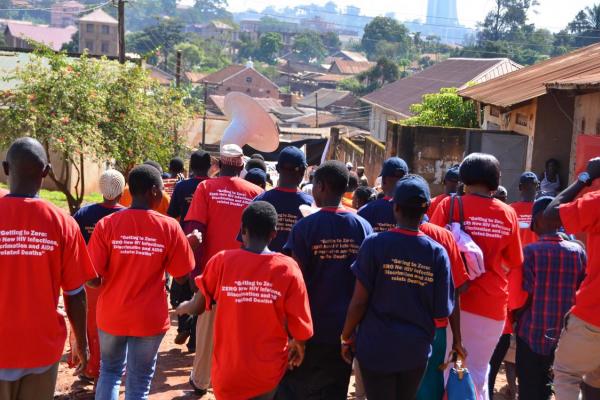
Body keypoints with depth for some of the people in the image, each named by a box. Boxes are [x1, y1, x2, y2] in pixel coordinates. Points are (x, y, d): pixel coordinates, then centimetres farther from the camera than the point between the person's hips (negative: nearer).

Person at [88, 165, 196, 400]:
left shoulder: (107, 224, -12)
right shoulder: (169, 227, -13)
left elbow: (92, 279, -11)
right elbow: (182, 277, -6)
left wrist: (111, 283, 10)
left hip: (112, 316, 2)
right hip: (150, 319, -1)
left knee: (110, 371, 25)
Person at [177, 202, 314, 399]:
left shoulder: (221, 261, -10)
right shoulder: (288, 268, -11)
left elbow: (198, 306, 2)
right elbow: (299, 326, -8)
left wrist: (181, 308, 24)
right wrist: (298, 346, 14)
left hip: (228, 375, 1)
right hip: (269, 375, -1)